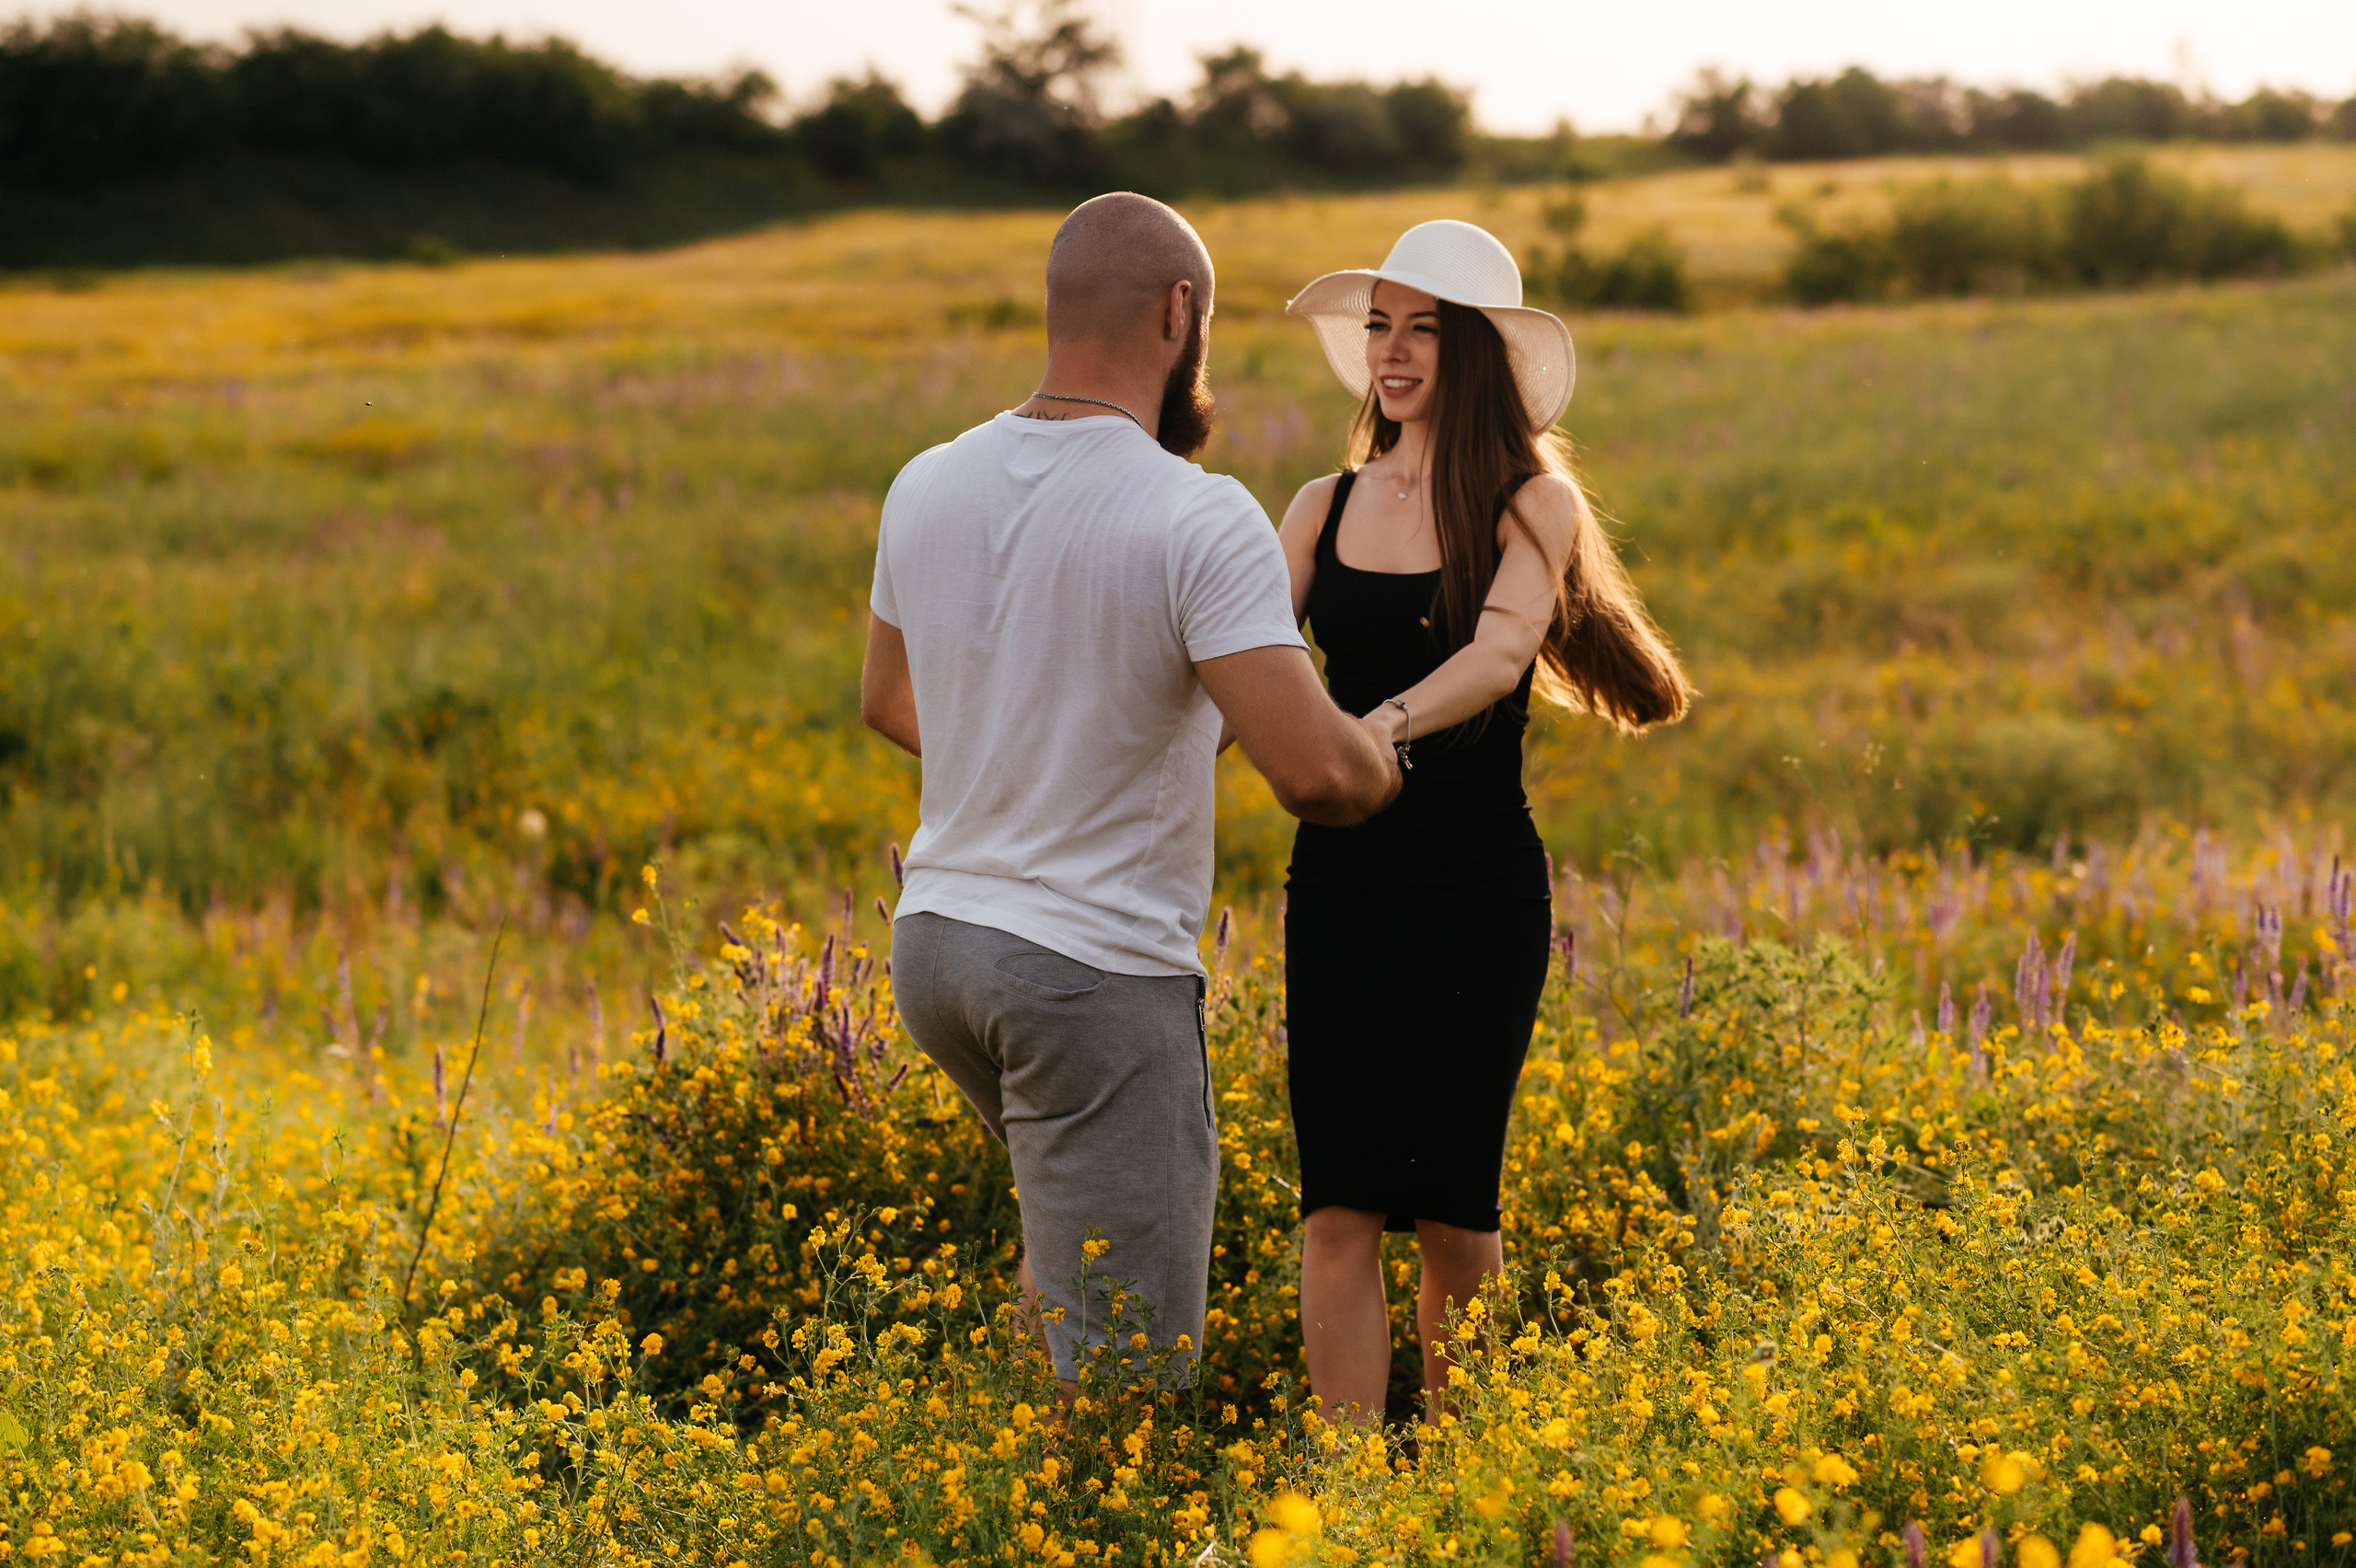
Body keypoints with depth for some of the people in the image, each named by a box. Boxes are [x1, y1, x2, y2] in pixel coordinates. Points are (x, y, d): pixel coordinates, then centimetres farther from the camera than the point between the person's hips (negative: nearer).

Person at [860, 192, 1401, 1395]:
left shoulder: (928, 488, 2)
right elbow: (1315, 770, -26)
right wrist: (1379, 761, -3)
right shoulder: (1198, 518, -19)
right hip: (1098, 972, -7)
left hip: (935, 936, 7)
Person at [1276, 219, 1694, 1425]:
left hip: (1476, 886, -3)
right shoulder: (1325, 508, 8)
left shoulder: (1531, 504, -4)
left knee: (1448, 1200, 3)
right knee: (1339, 1202, -3)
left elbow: (1500, 650, -22)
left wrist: (1386, 726, -41)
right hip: (1341, 877, 3)